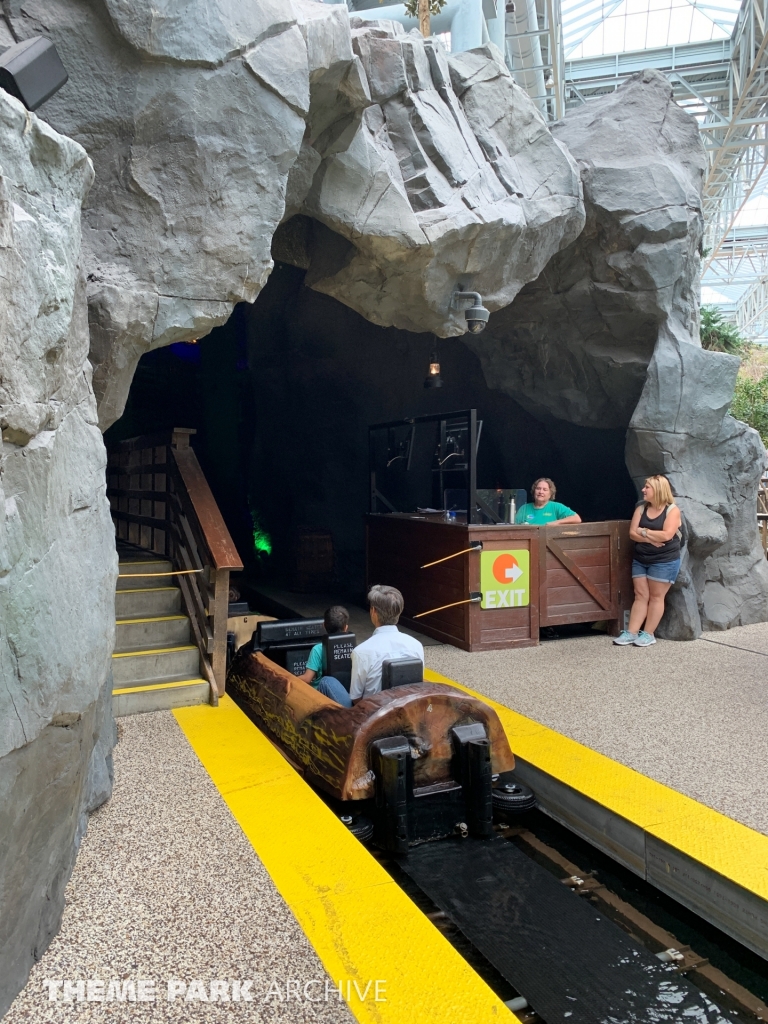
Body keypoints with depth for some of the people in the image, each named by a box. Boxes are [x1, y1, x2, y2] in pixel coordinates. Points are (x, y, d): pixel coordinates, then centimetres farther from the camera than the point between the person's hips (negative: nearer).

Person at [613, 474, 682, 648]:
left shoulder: (672, 510, -8)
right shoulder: (641, 508, 7)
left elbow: (666, 535, -21)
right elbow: (632, 533, -1)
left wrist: (644, 532, -10)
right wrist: (650, 539, -17)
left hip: (664, 561, -5)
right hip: (640, 560, 5)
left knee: (656, 596, 1)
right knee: (640, 595, 5)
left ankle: (648, 634, 6)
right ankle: (631, 632, 5)